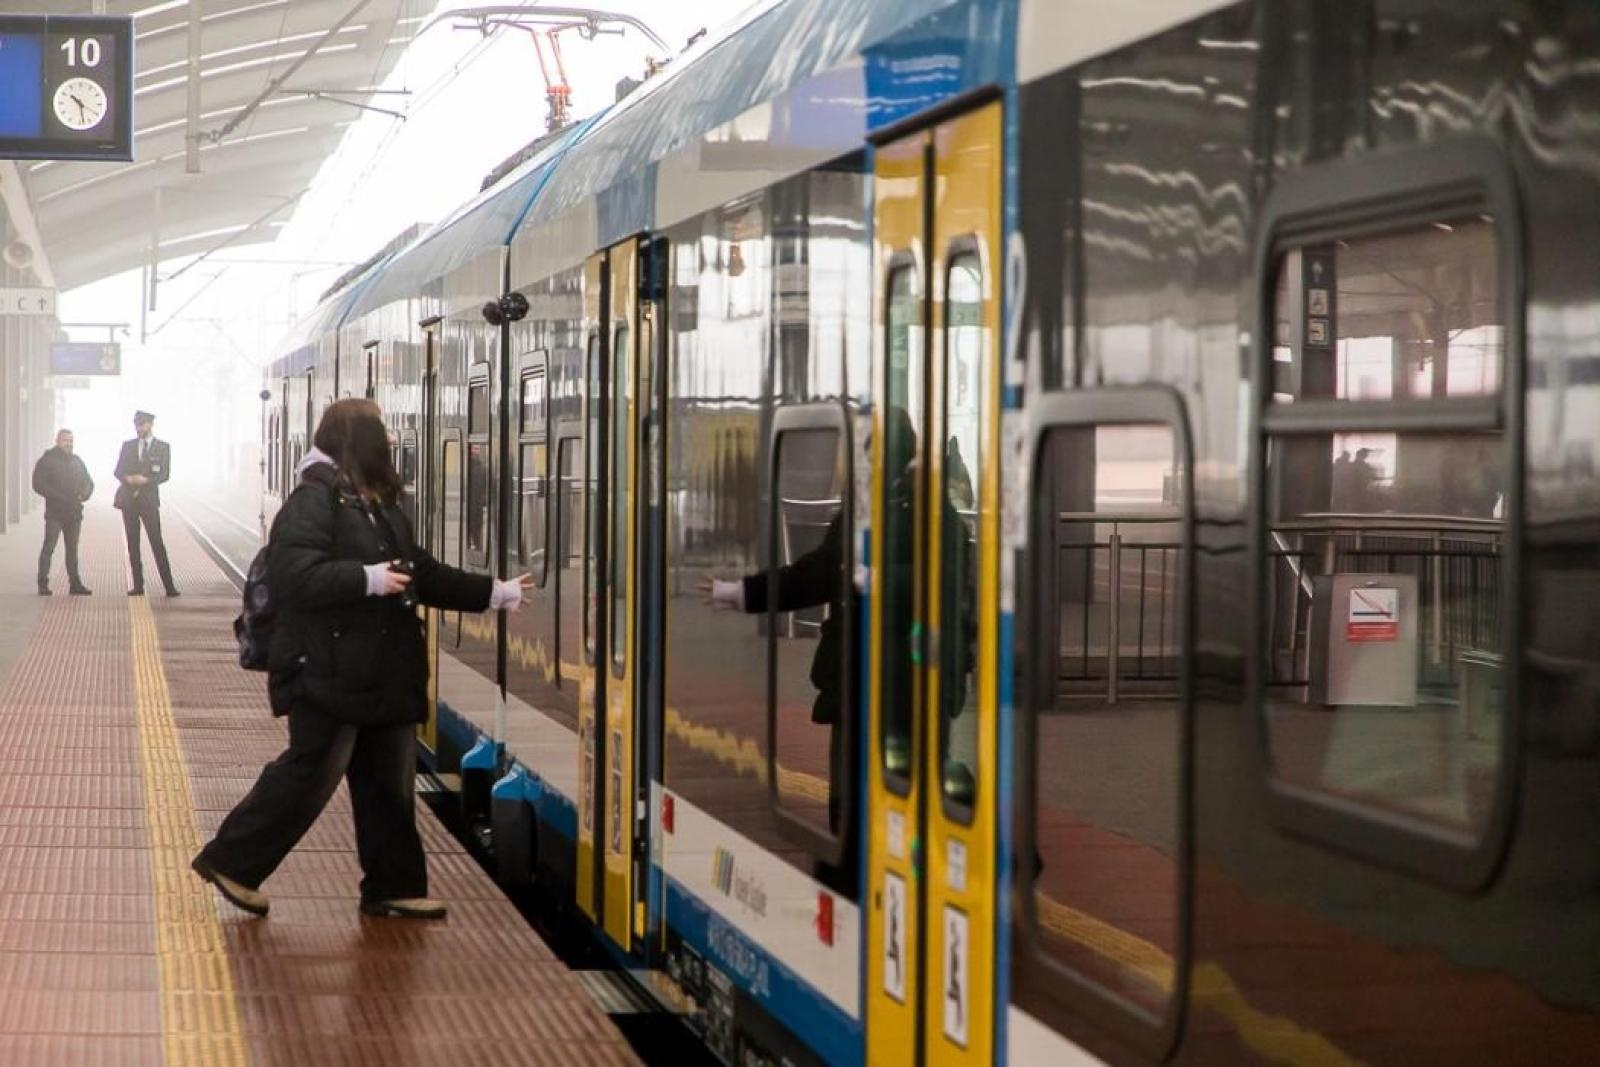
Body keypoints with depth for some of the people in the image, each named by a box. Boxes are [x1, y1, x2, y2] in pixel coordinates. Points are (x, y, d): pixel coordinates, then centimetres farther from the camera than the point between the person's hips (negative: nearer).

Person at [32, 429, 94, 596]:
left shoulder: (77, 461, 15)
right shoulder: (46, 460, -2)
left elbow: (88, 482, 17)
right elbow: (39, 485, -10)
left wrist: (83, 494, -6)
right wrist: (60, 497, -18)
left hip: (74, 512, 5)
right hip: (54, 512, -5)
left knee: (72, 549, 9)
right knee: (49, 547, -10)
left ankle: (74, 583, 13)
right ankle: (43, 584, -8)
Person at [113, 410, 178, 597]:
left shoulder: (162, 447, 4)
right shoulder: (127, 445, 12)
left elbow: (164, 474, -3)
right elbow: (118, 471, 9)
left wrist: (145, 480, -18)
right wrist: (128, 479, -13)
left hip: (149, 499, -3)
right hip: (129, 499, 3)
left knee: (157, 543, -9)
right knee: (132, 544, 3)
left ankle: (169, 586, -10)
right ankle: (138, 586, 5)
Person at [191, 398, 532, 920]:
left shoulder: (379, 506, 16)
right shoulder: (313, 501, -13)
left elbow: (425, 575, 21)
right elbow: (295, 575, -24)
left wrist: (495, 593, 20)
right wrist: (369, 579, -25)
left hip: (383, 676, 9)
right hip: (330, 675, -9)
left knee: (389, 784, 11)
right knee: (309, 775, -5)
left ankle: (393, 886, 19)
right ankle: (231, 862, 8)